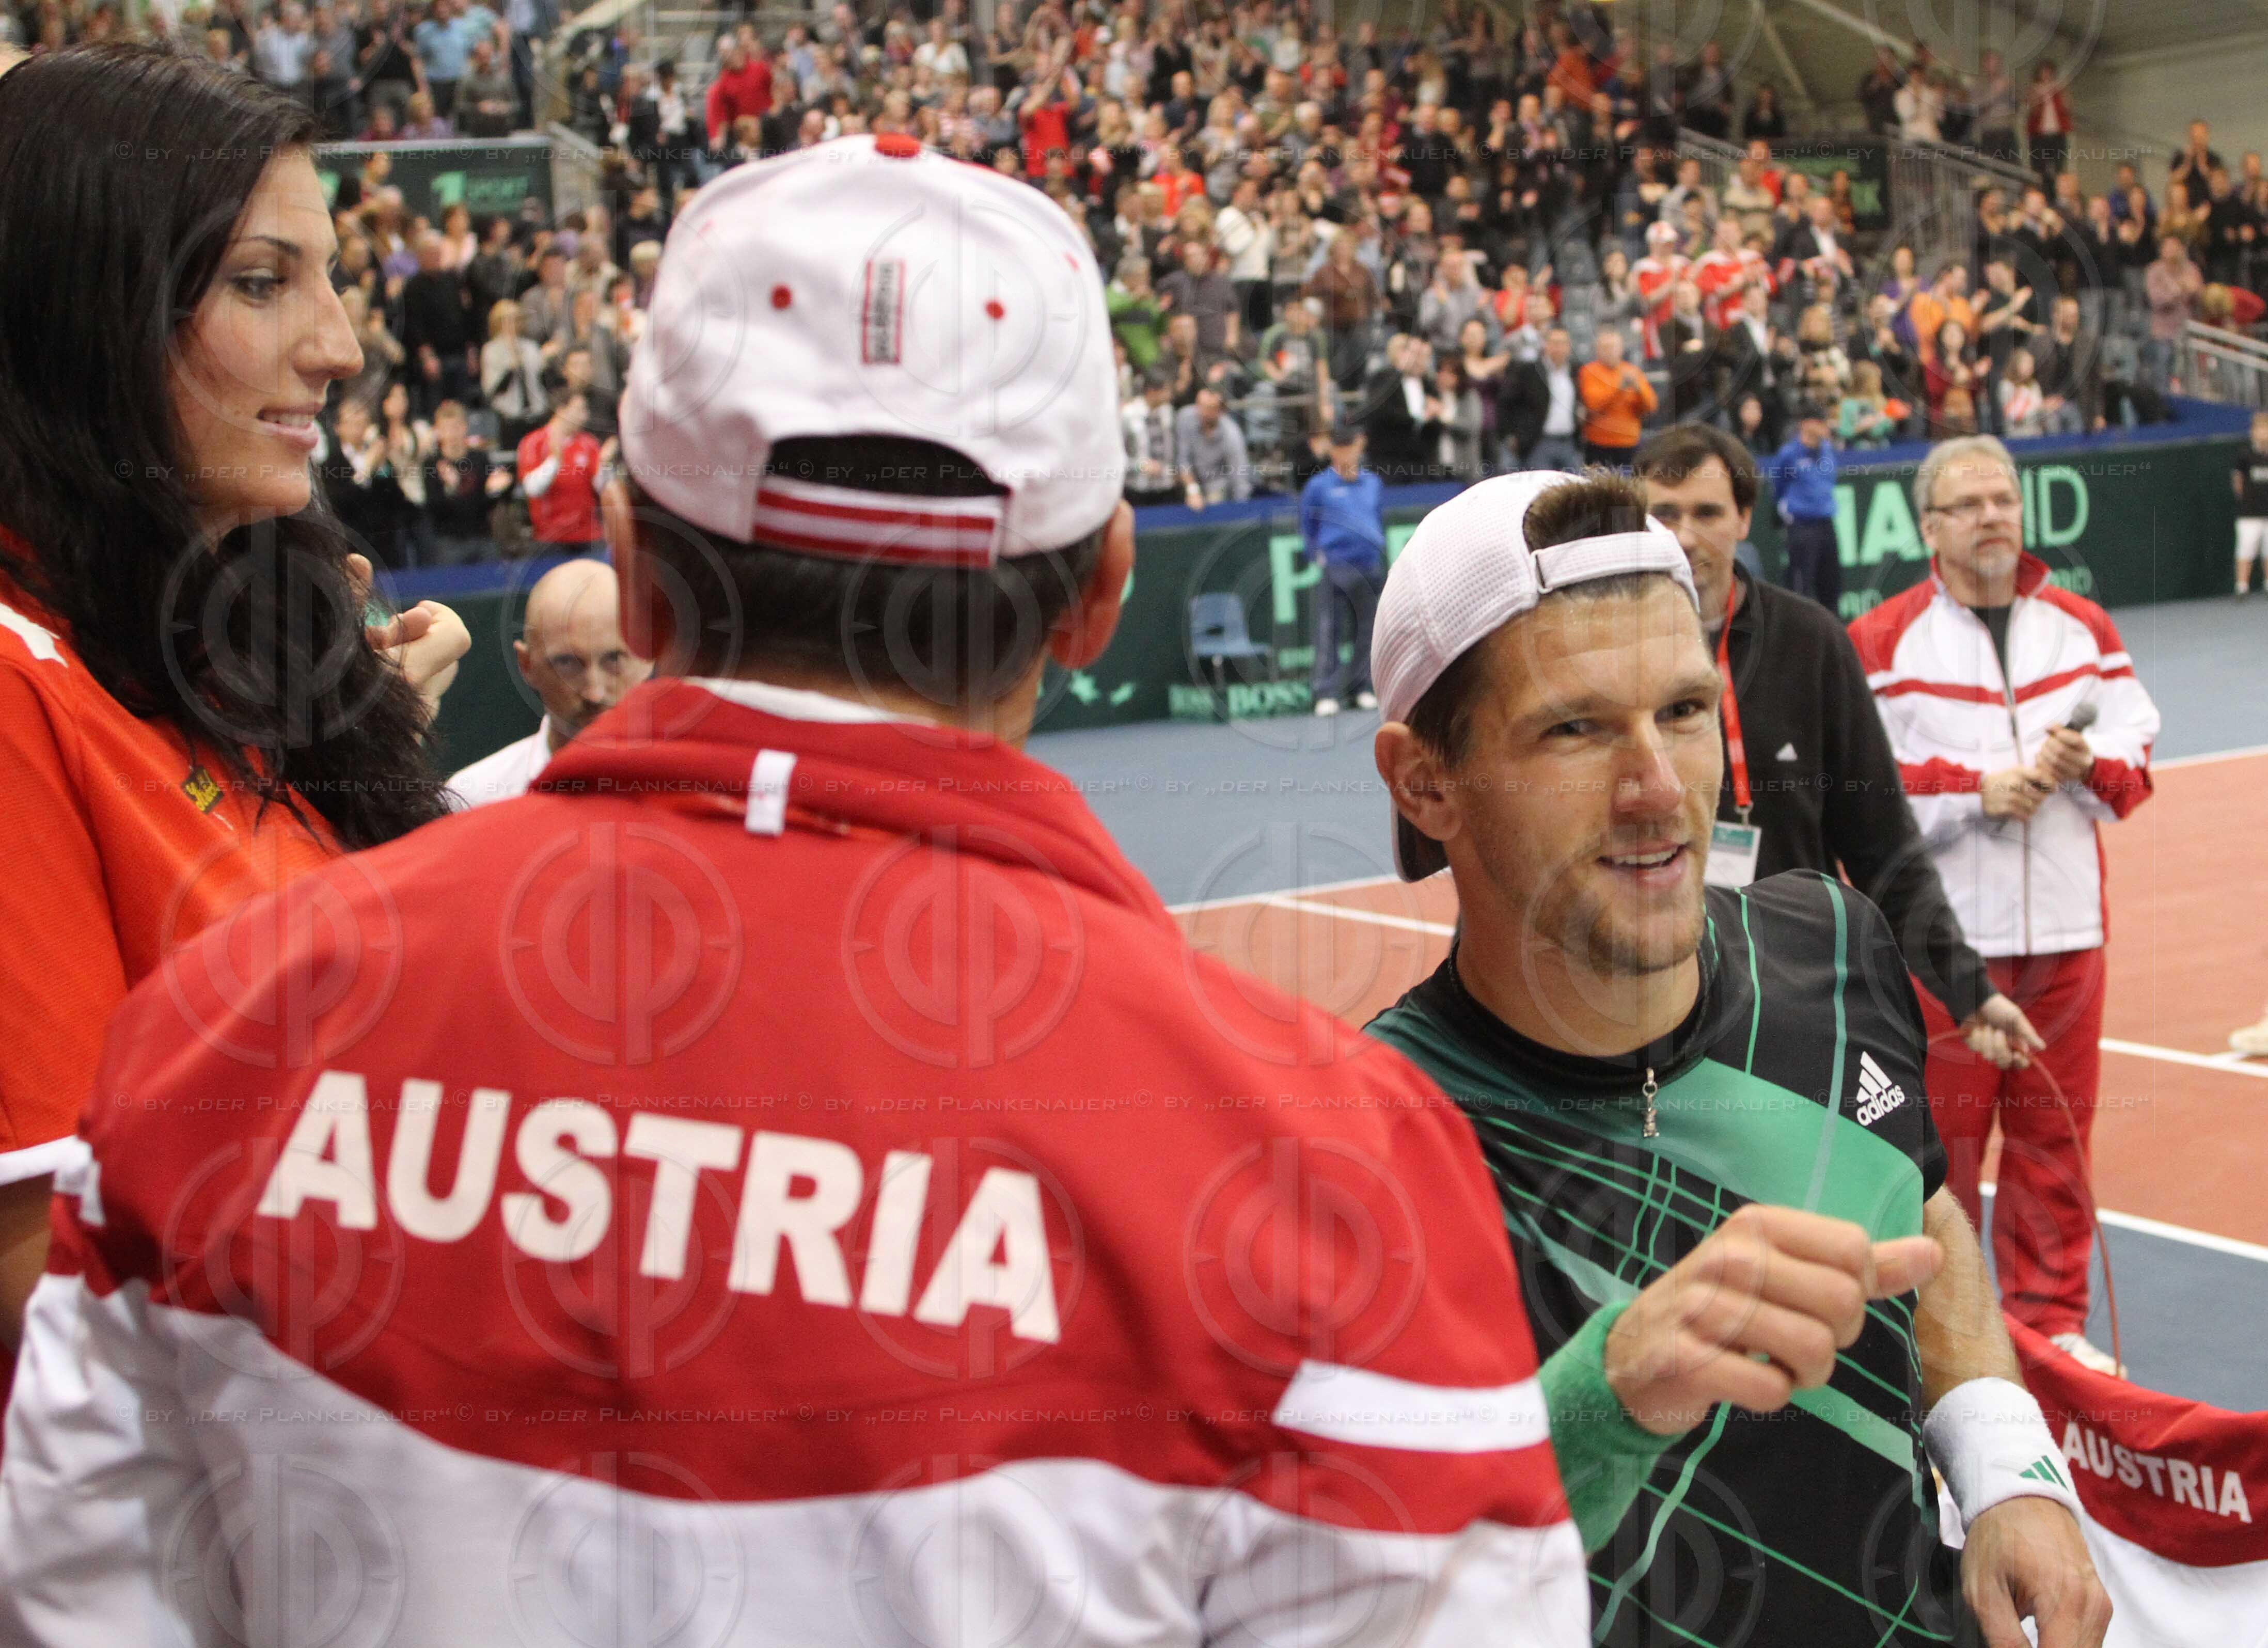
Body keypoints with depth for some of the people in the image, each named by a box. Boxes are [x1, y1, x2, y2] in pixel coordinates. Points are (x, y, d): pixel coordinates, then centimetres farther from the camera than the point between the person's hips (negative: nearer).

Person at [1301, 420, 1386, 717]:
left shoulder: (1373, 483, 12)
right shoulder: (1318, 486, 1)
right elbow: (1307, 528, 7)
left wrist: (1379, 553, 13)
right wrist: (1318, 559, 1)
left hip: (1369, 567, 4)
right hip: (1334, 567, -4)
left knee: (1367, 629, 6)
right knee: (1328, 629, -6)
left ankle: (1364, 688, 16)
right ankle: (1327, 693, -6)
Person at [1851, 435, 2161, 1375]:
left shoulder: (2083, 627, 10)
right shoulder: (1881, 641, -3)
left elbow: (2135, 751, 9)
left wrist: (2088, 767, -11)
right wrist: (1975, 790, -16)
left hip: (2064, 927, 4)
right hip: (1940, 934, -4)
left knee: (2055, 1132, 9)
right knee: (1937, 1137, 2)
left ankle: (2050, 1318, 21)